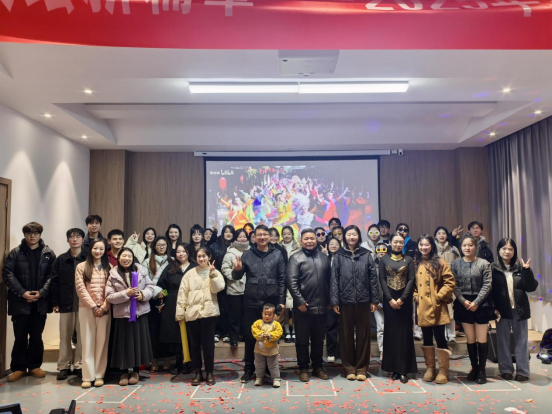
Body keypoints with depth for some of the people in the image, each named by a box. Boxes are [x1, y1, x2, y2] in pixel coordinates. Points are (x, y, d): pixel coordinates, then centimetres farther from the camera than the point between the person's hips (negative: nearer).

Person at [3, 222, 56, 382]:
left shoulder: (48, 254, 4)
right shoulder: (15, 253, 3)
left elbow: (52, 276, 0)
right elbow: (7, 274, -4)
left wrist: (41, 292, -13)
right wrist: (22, 292, -13)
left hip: (40, 302, 1)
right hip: (20, 302, -1)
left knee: (36, 336, 9)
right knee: (20, 337, 4)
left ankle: (34, 366, 21)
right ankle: (18, 368, 16)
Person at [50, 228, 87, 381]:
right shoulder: (61, 259, 5)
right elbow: (54, 282, 4)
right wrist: (55, 302, -1)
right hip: (66, 304, 2)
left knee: (82, 336, 4)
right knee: (65, 336, 8)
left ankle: (79, 365, 15)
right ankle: (64, 366, 19)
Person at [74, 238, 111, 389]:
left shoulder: (109, 268, 7)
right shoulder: (81, 267, 4)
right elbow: (80, 288, -4)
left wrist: (103, 307, -8)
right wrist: (93, 306, -9)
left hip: (105, 309, 1)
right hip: (86, 308, -1)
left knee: (102, 342, 3)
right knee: (88, 342, 3)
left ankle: (99, 375, 10)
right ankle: (88, 376, 8)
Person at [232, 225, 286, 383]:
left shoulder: (277, 255, 2)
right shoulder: (247, 254, 3)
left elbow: (282, 279, 1)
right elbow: (237, 277, 5)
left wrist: (282, 301, -3)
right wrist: (237, 270, -18)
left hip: (272, 301, 0)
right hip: (251, 302, 1)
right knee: (250, 336, 10)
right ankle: (249, 369, 23)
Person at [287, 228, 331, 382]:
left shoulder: (324, 257, 9)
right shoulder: (296, 258, -5)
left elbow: (329, 280, 13)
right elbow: (291, 282, -11)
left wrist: (329, 300, 10)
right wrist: (300, 301, -15)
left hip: (321, 307, 4)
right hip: (303, 307, -4)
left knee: (318, 340, 15)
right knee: (302, 340, 8)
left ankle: (317, 366, 29)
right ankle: (303, 368, 20)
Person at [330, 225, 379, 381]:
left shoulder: (366, 254, 5)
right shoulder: (339, 256, 3)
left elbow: (373, 278, 4)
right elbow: (334, 279, 0)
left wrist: (374, 300, 0)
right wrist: (334, 301, -6)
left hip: (363, 300, 1)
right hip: (345, 300, 0)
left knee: (363, 334, 7)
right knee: (346, 334, 7)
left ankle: (361, 368, 18)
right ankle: (349, 367, 18)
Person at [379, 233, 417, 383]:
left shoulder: (409, 260, 6)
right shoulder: (383, 259, 6)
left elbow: (411, 280, -2)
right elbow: (382, 280, 0)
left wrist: (402, 299, -12)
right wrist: (390, 299, -10)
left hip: (405, 300, 0)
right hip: (389, 300, 0)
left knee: (405, 333, -1)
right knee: (391, 333, 2)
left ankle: (404, 370, 4)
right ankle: (394, 368, 10)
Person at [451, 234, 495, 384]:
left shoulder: (484, 264, -2)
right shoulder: (455, 264, 3)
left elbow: (487, 285, -7)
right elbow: (454, 286, 0)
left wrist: (476, 302, -14)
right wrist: (464, 301, -12)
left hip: (481, 304, -2)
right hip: (463, 305, 2)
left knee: (481, 338, 1)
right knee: (470, 339, 9)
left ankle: (482, 370, 13)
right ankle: (474, 368, 21)